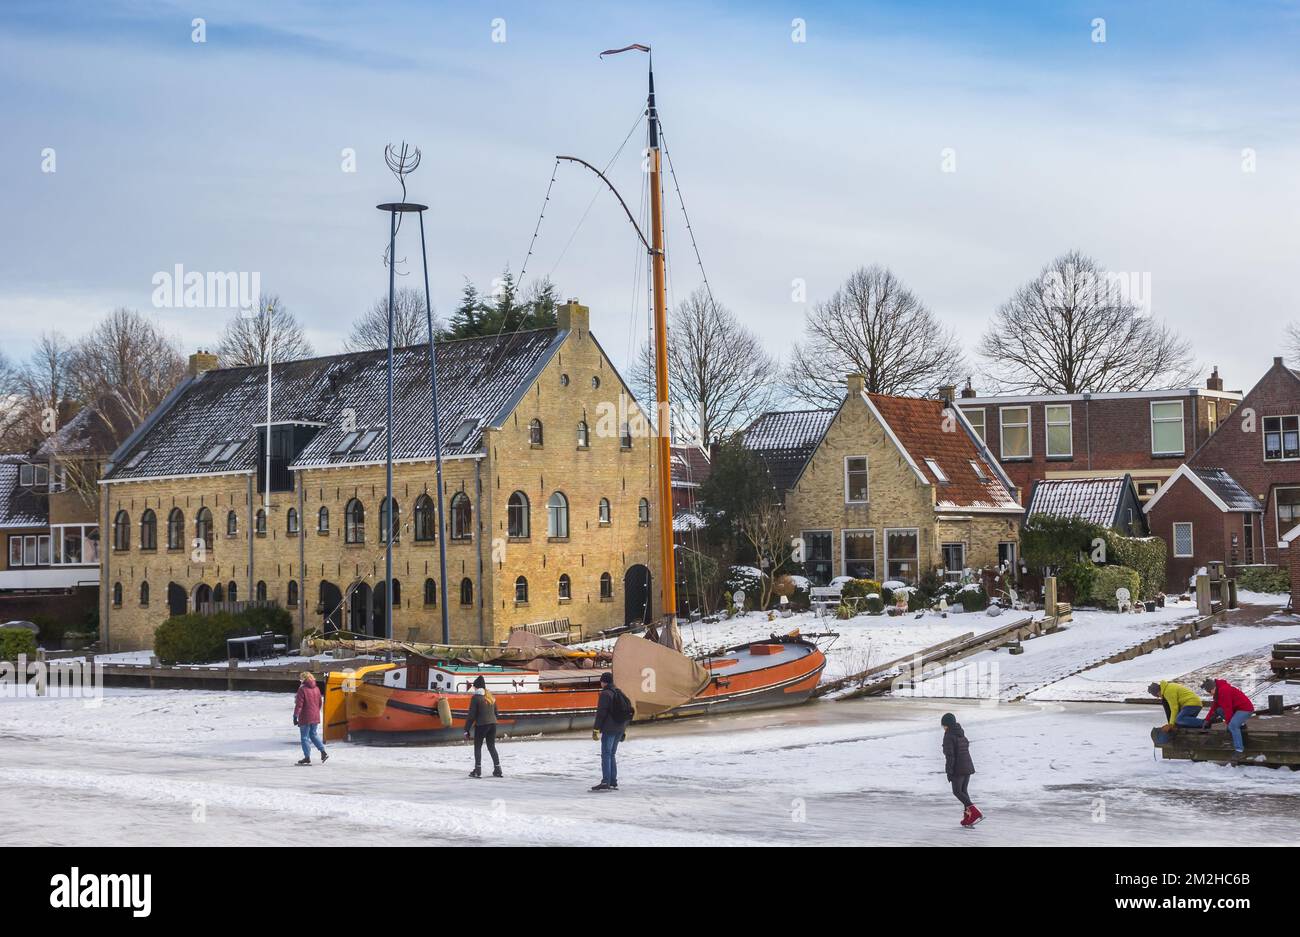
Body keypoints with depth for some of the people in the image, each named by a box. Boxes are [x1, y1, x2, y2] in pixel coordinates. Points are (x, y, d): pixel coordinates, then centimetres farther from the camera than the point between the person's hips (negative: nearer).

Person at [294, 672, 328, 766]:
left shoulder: (302, 689, -14)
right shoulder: (316, 689, 8)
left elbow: (299, 704, -17)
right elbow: (319, 703, 16)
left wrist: (295, 716, -14)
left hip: (305, 719, -7)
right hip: (315, 718, 7)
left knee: (305, 737, 3)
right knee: (314, 735, 19)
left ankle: (307, 757, 3)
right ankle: (323, 752, 8)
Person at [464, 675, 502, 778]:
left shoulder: (475, 698, -10)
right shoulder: (491, 697, 10)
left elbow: (471, 715, -11)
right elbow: (496, 712, 17)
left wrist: (467, 730, -6)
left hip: (481, 725, -6)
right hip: (493, 723, 6)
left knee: (477, 747, 5)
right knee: (492, 746, 15)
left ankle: (478, 770, 0)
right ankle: (497, 769, 12)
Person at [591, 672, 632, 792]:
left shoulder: (605, 694, -10)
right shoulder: (620, 693, 16)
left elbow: (601, 713, -16)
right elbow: (628, 710, 21)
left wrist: (596, 729, -14)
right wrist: (624, 730, 26)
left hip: (609, 729, -8)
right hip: (620, 729, 8)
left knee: (606, 755, -9)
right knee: (611, 755, 15)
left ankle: (605, 782, -15)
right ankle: (613, 782, 13)